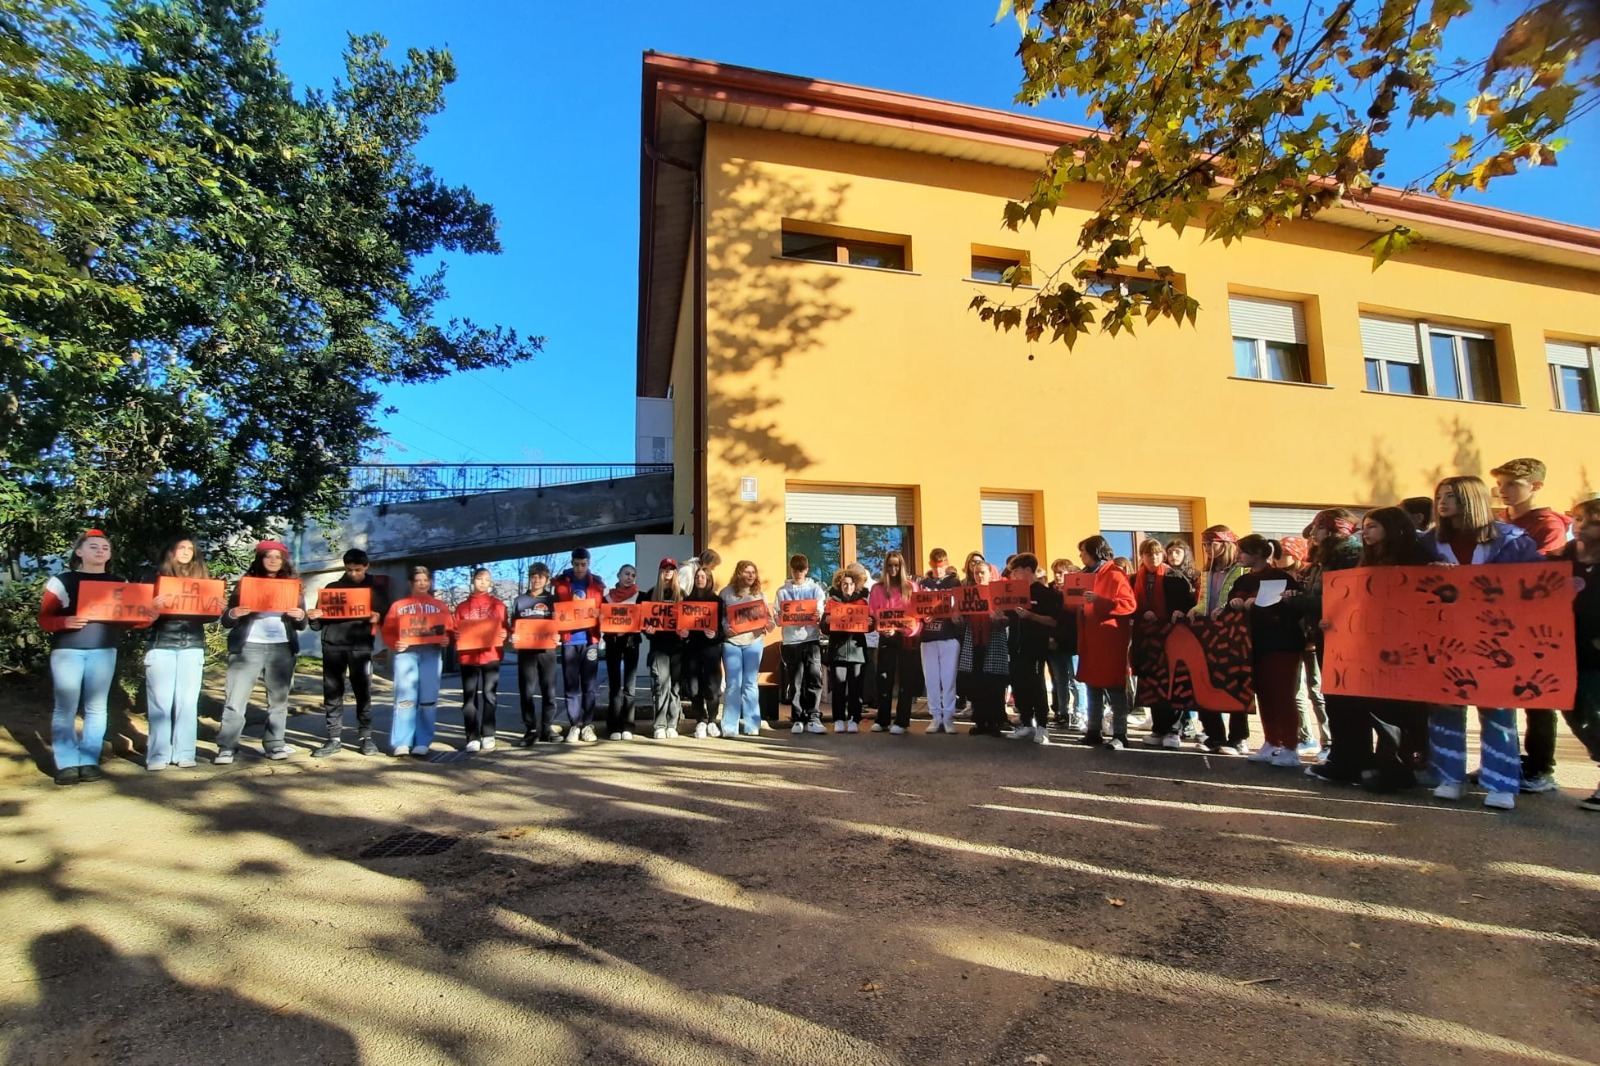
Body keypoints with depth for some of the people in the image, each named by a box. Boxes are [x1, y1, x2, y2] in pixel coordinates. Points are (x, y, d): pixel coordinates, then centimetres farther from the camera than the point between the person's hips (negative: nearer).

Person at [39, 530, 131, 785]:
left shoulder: (119, 584, 12)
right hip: (67, 650, -2)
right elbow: (44, 620, 1)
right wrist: (66, 622, -20)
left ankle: (89, 762, 8)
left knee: (96, 707, 3)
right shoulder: (61, 581, 4)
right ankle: (67, 764, 3)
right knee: (66, 707, -2)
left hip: (104, 651, 2)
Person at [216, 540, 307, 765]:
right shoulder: (246, 582, 6)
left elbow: (301, 625, 10)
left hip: (282, 648, 2)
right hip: (248, 646, -1)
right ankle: (226, 748, 3)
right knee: (235, 700, -4)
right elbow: (226, 622, 5)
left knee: (279, 700, 5)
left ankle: (274, 744, 12)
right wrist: (233, 614, -17)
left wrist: (300, 616, -12)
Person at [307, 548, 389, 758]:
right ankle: (335, 739, 9)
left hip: (360, 646, -2)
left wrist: (378, 618, -14)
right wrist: (313, 617, -8)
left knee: (363, 693, 1)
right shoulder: (333, 587, 13)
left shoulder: (377, 589, 10)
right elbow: (320, 623, 14)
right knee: (332, 693, 3)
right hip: (332, 644, 2)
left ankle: (365, 736, 8)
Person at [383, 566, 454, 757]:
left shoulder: (440, 606, 14)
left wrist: (445, 640, -9)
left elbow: (450, 630, 10)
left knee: (428, 699, -1)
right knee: (405, 698, -7)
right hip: (406, 652, -1)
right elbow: (387, 631, 7)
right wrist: (395, 643, -10)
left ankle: (422, 744, 4)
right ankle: (402, 744, -4)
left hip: (431, 653, 1)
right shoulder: (398, 605, 13)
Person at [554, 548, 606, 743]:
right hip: (569, 640, 0)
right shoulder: (561, 583, 6)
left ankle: (587, 725, 11)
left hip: (590, 639, 0)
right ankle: (574, 725, 10)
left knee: (590, 685, 3)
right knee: (571, 685, 3)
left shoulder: (597, 584, 8)